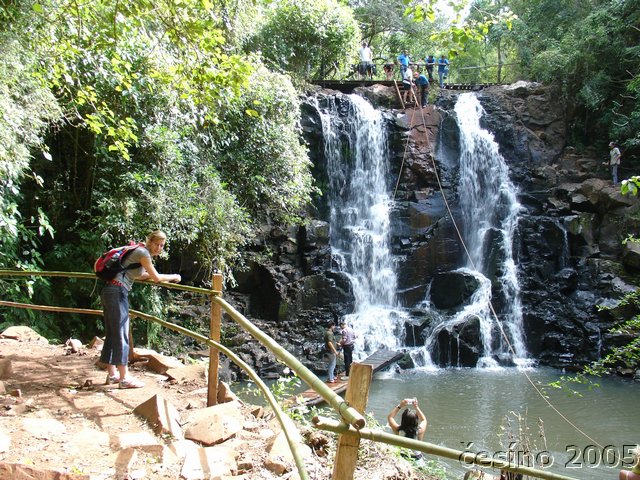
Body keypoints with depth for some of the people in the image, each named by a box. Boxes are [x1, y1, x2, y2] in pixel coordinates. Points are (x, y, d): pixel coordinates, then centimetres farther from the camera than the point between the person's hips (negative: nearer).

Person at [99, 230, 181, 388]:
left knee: (111, 334, 12)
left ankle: (112, 374, 19)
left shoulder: (143, 252, 19)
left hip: (109, 291, 10)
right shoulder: (143, 252, -9)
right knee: (121, 334, -8)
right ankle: (124, 378, -5)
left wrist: (152, 275, 21)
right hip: (117, 292, -10)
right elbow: (156, 278, -9)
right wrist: (174, 276, 6)